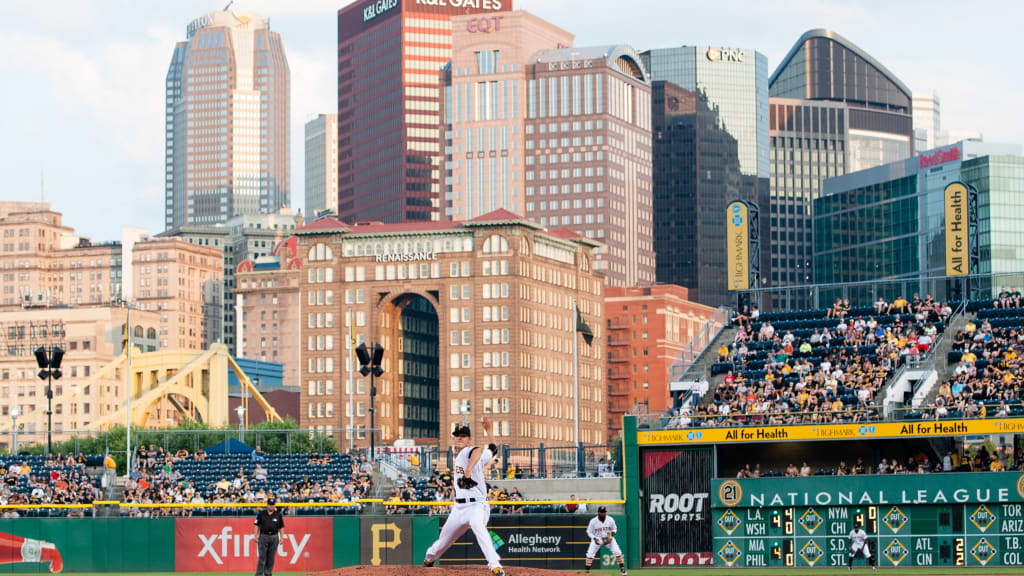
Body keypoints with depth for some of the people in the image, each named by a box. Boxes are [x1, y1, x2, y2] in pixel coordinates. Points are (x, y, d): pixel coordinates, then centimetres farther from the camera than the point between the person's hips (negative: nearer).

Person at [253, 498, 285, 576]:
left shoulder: (278, 515, 7)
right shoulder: (261, 514, 4)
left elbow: (281, 527, 10)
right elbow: (257, 525, 6)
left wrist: (281, 537, 3)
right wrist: (256, 536, -2)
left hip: (274, 537, 2)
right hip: (263, 536, -2)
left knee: (271, 558, 5)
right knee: (262, 557, -6)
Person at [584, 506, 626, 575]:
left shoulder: (610, 520, -13)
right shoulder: (593, 521, -17)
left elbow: (614, 529, 2)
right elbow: (589, 532, -8)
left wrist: (611, 537, -15)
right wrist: (594, 539, -24)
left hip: (608, 538, 1)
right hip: (597, 539, -1)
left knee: (617, 552, -10)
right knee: (590, 554, -14)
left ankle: (622, 569, 3)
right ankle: (587, 570, -2)